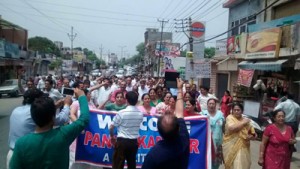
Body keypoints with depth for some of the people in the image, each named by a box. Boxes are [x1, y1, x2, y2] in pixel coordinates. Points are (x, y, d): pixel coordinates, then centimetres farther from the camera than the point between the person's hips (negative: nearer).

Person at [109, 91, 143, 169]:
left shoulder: (121, 112, -13)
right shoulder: (140, 113, -1)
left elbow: (111, 128, -7)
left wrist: (112, 136, 11)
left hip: (122, 141, -4)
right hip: (134, 142, 5)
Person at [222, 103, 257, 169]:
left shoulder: (246, 120, 10)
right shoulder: (230, 117, -4)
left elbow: (254, 134, 15)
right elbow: (232, 128, -24)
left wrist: (251, 137, -8)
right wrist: (243, 123, -13)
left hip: (243, 148, 4)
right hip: (231, 147, -4)